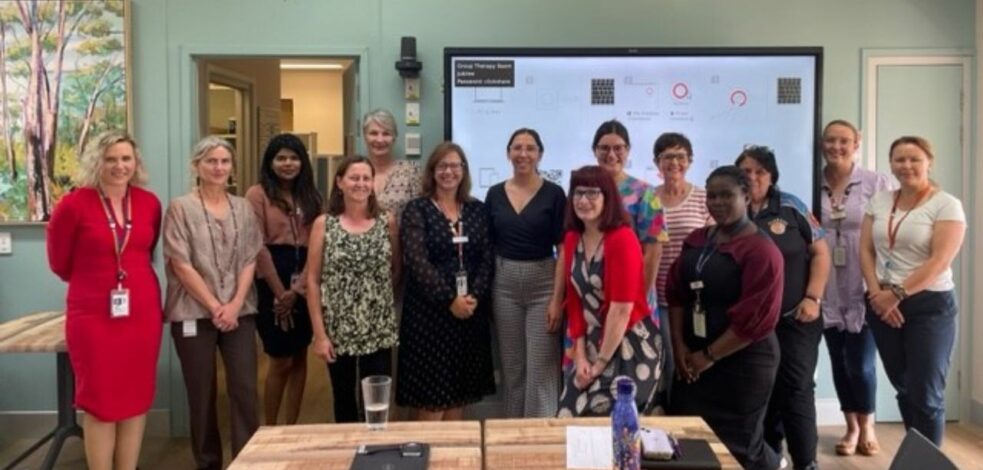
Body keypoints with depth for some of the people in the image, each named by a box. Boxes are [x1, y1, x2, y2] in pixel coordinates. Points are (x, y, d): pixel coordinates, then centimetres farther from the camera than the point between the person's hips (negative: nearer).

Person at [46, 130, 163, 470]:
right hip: (93, 314, -4)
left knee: (136, 399, 10)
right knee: (100, 402, 4)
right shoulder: (74, 204, -10)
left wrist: (130, 278, 10)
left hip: (142, 312, 4)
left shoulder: (150, 203, 1)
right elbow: (59, 262, 3)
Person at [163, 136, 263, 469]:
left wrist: (234, 304, -8)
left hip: (240, 313, 3)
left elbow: (250, 260, 5)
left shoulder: (243, 208, 9)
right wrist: (214, 307, -11)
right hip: (194, 314, -3)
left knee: (245, 390, 1)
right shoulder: (181, 208, -2)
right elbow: (180, 265, -8)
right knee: (202, 394, 6)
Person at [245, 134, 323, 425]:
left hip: (304, 284, 5)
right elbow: (258, 247, -9)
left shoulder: (311, 197, 11)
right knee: (281, 361, -1)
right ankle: (269, 431, 15)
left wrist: (297, 289, -10)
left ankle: (291, 428, 19)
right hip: (272, 283, -5)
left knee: (299, 358, 8)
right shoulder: (258, 195, -2)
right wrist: (280, 292, -11)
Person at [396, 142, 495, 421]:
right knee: (430, 395, -1)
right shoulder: (417, 210, -2)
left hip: (471, 310, 4)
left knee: (459, 395, 10)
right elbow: (417, 262, -12)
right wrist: (449, 300, -18)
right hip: (428, 310, -4)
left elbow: (487, 259, 4)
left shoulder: (478, 210, 10)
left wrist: (475, 296, -12)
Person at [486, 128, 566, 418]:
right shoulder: (494, 194, 5)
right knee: (511, 367, 12)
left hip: (544, 282, -3)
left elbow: (563, 249, -6)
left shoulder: (554, 194, -4)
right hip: (504, 284, 3)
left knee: (541, 368, -1)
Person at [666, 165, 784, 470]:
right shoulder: (696, 241, 9)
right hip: (692, 360, 6)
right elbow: (676, 293, 6)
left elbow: (754, 319, -19)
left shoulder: (761, 250, -13)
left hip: (742, 362, -6)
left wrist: (710, 356, -14)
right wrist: (680, 346, -5)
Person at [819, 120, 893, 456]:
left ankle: (867, 427, 24)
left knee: (860, 363, -1)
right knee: (839, 362, 11)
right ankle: (852, 428, 29)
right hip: (827, 291, 2)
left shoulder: (877, 184, -2)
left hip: (863, 290, -2)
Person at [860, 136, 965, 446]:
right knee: (903, 389, 12)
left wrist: (897, 294, -16)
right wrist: (877, 293, -8)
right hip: (883, 306, 4)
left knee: (926, 395, -1)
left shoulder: (946, 205, -6)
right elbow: (866, 251, 6)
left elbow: (940, 261, -15)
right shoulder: (879, 202, 9)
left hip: (930, 307, -4)